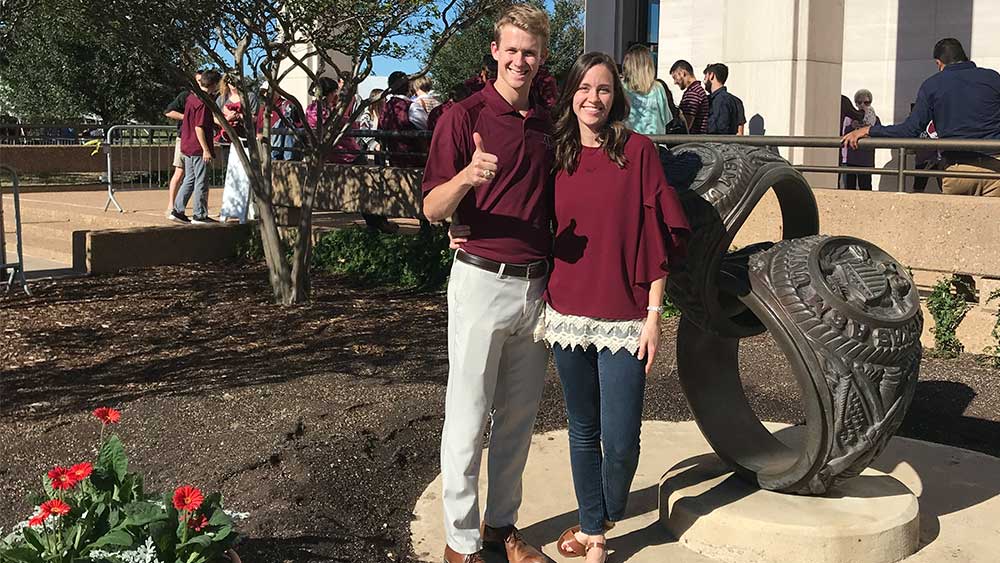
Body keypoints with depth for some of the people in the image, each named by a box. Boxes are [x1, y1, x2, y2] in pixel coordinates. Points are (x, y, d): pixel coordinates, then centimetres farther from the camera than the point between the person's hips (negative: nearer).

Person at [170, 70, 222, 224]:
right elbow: (199, 127, -20)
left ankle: (177, 210, 16)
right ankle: (200, 215, 4)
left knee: (189, 179, 15)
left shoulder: (192, 97, 12)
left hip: (187, 146, 9)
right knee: (201, 181, -1)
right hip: (198, 148, -9)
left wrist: (218, 123, 37)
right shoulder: (203, 102, -17)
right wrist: (206, 149, -19)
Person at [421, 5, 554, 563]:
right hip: (483, 281, -5)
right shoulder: (464, 117, -6)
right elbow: (433, 208, -10)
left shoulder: (549, 123, 11)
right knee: (468, 418, 2)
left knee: (519, 417, 13)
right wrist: (467, 177, -30)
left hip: (538, 286, 5)